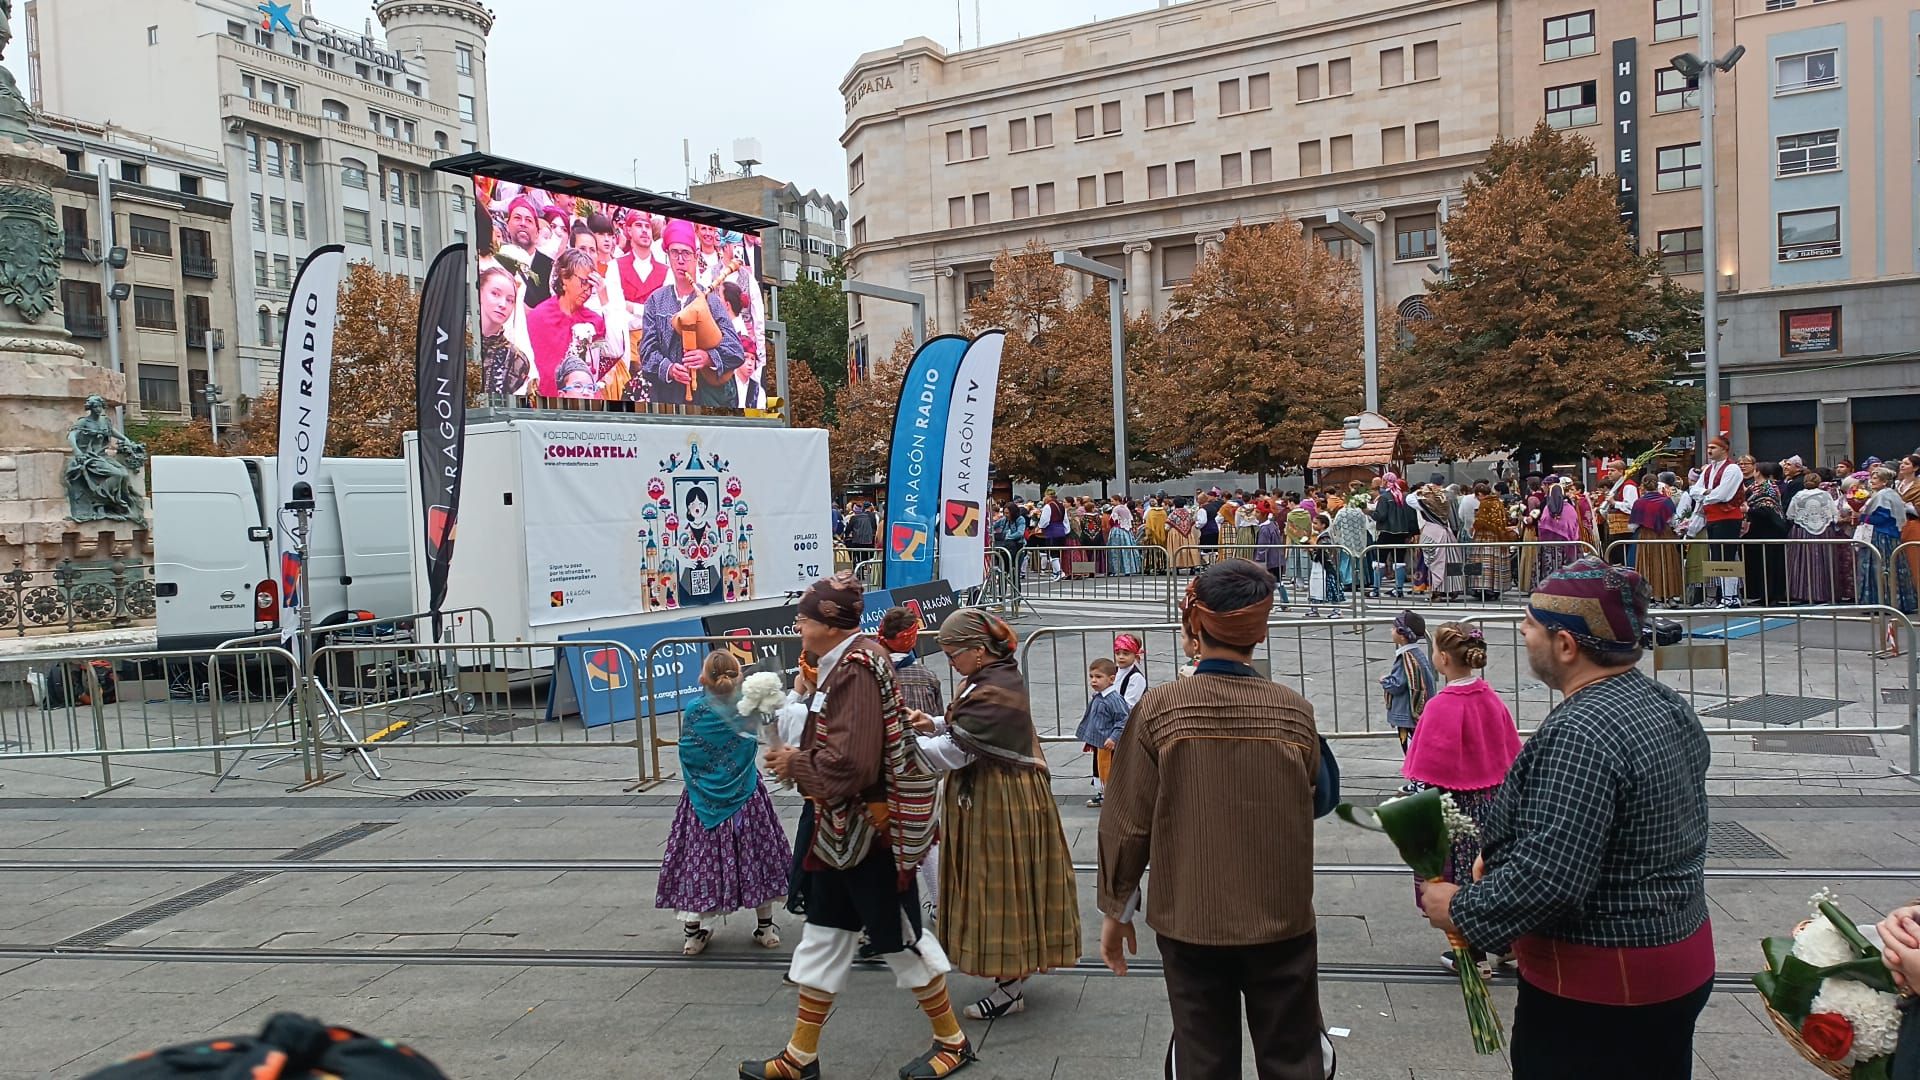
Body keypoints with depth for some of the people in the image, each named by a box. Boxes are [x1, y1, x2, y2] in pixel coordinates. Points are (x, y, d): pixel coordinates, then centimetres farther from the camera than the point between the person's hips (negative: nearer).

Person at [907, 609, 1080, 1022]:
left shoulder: (992, 694, -26)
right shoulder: (998, 675, 6)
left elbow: (953, 751, -25)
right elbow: (968, 730, 15)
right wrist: (935, 724, -2)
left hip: (1001, 802, -10)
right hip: (991, 797, 10)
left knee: (1002, 886, 0)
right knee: (1002, 885, 19)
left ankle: (1011, 988, 11)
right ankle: (1020, 966, 33)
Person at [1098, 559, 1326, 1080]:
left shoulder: (1159, 708, -13)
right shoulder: (1294, 709, -9)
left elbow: (1127, 822, -8)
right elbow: (1307, 803, 4)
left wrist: (1116, 909, 4)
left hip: (1190, 920, -1)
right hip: (1282, 919, 1)